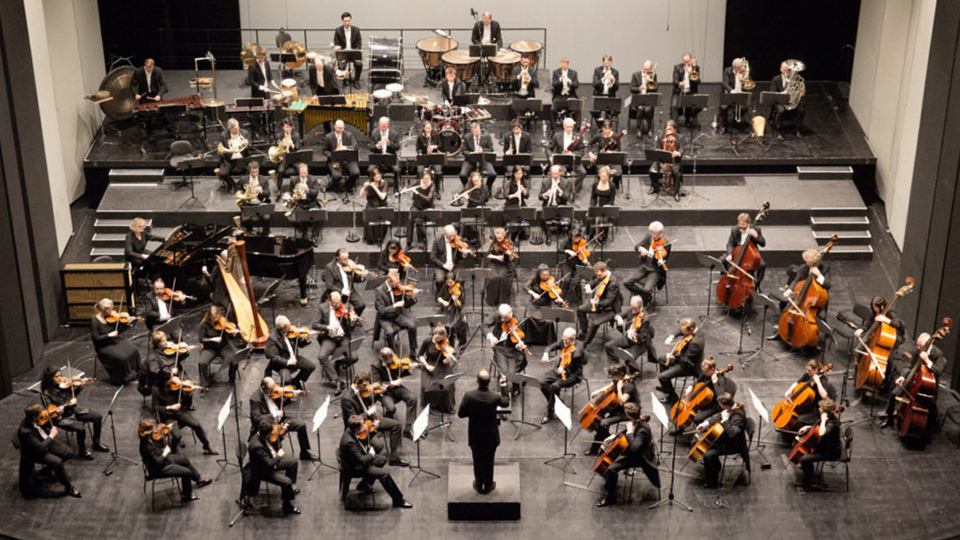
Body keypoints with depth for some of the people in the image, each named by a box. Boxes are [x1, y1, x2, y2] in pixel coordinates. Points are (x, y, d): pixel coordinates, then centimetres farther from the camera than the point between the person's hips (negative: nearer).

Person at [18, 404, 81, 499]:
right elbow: (40, 447, -35)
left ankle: (49, 468, 25)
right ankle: (68, 488, -6)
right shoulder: (25, 431, -36)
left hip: (47, 441, 8)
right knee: (57, 462, -25)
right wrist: (51, 436, -23)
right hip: (35, 452, -8)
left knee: (68, 452, 0)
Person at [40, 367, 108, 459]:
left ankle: (96, 444, 15)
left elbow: (74, 394, 12)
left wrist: (80, 386, -6)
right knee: (81, 428, -29)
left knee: (98, 417, -2)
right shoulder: (46, 393, -20)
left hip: (73, 410, 7)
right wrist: (68, 404, -28)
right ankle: (82, 451, -2)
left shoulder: (63, 383, -4)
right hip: (61, 417, -7)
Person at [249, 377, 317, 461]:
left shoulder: (273, 391, -1)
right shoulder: (255, 399, -20)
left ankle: (305, 453, 13)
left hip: (279, 420, 7)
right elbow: (257, 418, -24)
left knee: (302, 425, -3)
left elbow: (281, 403, 15)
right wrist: (274, 415, -28)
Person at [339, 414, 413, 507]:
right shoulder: (349, 441, -37)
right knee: (384, 474, -16)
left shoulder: (351, 430, -12)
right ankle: (398, 500, -2)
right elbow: (361, 460, -31)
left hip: (359, 458, 9)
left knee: (382, 459, 22)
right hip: (355, 468, -9)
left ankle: (364, 485, 25)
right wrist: (371, 454, -14)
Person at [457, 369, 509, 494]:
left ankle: (479, 485, 39)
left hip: (475, 436, 1)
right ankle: (488, 486, 37)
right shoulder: (495, 397, -25)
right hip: (491, 437, -1)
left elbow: (461, 414, -12)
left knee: (477, 461, 22)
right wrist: (503, 385, 5)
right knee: (489, 462, 20)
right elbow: (506, 402, -1)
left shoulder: (469, 396, -24)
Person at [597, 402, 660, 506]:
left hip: (638, 457, -10)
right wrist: (614, 436, 4)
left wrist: (629, 432, -38)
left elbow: (633, 448, -43)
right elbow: (626, 432, 16)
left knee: (611, 468, -22)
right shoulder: (637, 422, -6)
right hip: (629, 451, 10)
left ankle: (610, 498, -7)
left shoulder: (642, 430, -34)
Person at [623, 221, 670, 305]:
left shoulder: (666, 244, -12)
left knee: (647, 290, -28)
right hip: (644, 267, 5)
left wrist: (661, 262, -36)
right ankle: (644, 293, 5)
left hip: (655, 271, -5)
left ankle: (648, 297, 10)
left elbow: (663, 259, -11)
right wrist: (641, 248, -24)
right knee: (627, 283, -14)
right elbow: (636, 247, 1)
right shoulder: (648, 237, 1)